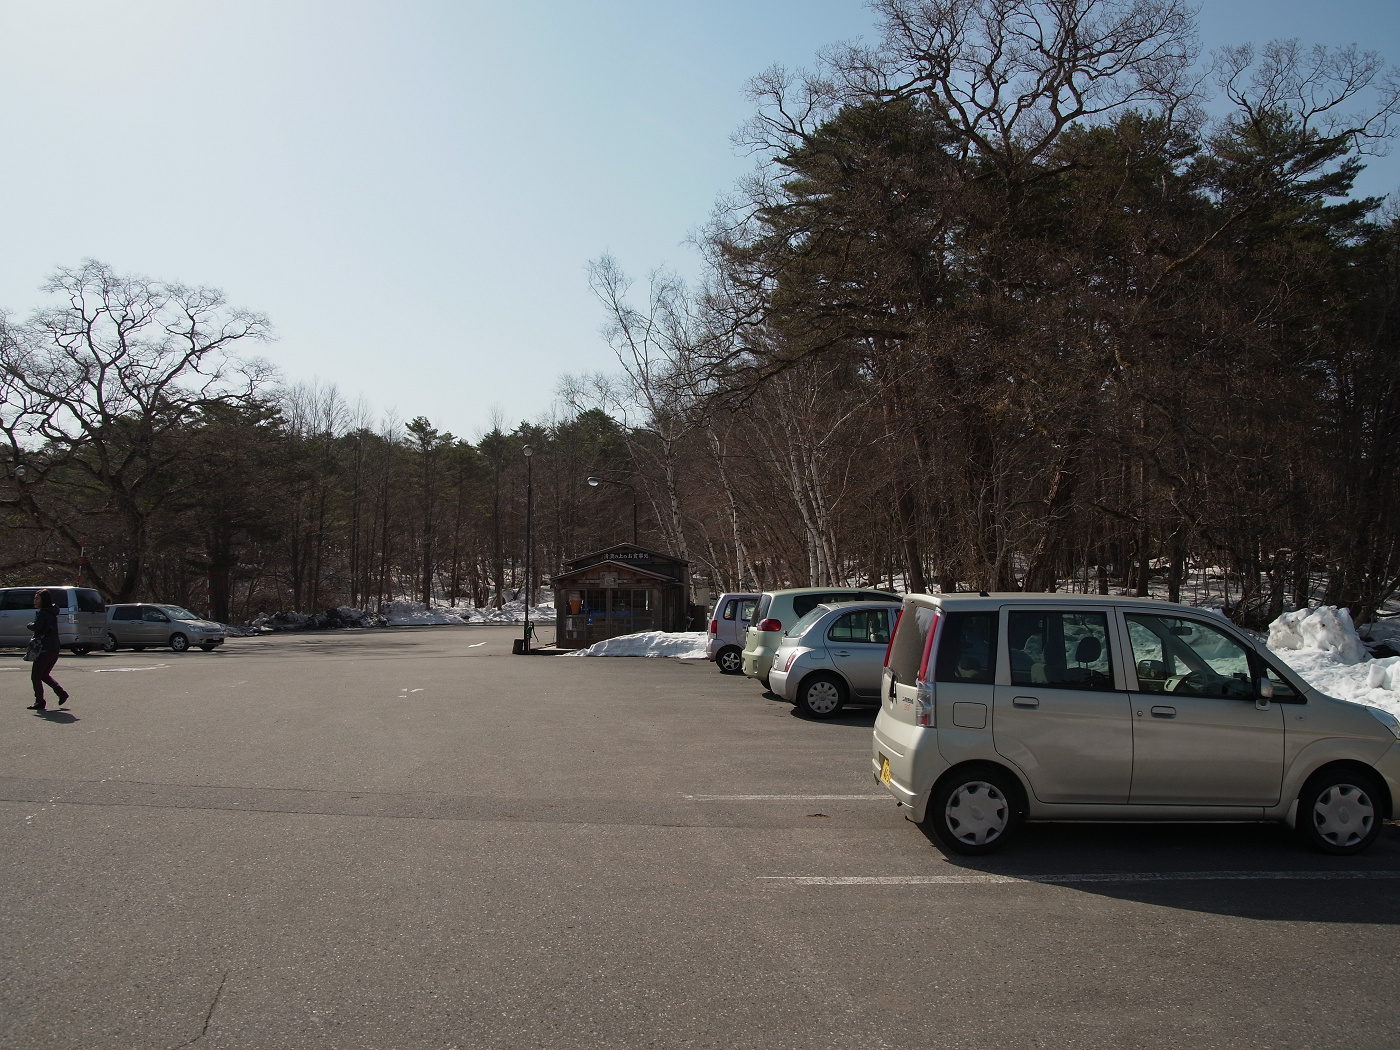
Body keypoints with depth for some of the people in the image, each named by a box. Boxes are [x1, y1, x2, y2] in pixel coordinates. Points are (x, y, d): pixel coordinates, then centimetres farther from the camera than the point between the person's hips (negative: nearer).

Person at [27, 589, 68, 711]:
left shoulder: (43, 613, -13)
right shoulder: (52, 613, 14)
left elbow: (36, 627, -26)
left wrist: (30, 625, -7)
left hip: (44, 649, -9)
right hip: (54, 649, 9)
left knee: (35, 677, 2)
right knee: (44, 674, 21)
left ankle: (40, 702, 3)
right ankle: (61, 693, 9)